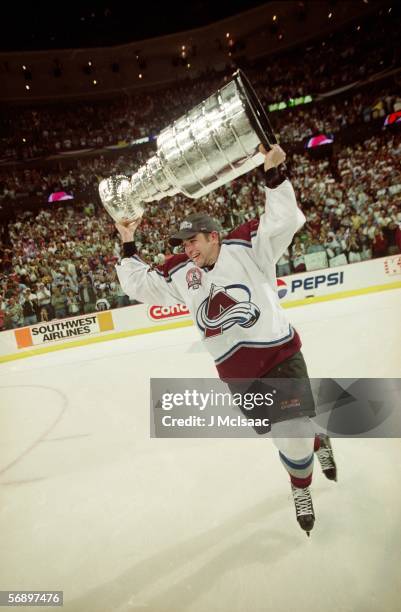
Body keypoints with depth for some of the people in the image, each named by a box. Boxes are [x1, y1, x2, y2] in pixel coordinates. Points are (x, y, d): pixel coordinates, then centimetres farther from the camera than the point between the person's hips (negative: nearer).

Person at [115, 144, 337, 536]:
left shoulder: (246, 247, -6)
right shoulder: (180, 273, 7)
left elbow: (283, 221, -15)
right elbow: (138, 284, 13)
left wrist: (274, 173, -23)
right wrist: (128, 246, 9)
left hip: (279, 353, -4)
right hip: (236, 371, 4)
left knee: (292, 429, -4)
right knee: (283, 431, 9)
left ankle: (301, 488, 30)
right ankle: (317, 443, 43)